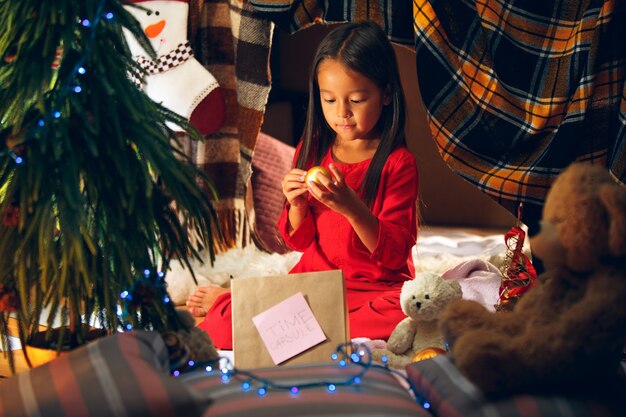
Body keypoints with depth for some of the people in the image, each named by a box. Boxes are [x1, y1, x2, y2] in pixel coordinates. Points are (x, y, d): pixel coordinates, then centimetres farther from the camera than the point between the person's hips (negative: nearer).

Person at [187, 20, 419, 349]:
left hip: (376, 286, -1)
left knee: (406, 310, -39)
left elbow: (395, 254, -14)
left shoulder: (397, 163, -7)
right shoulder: (312, 151, 6)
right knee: (224, 327, -24)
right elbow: (299, 241, 9)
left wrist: (352, 208, -29)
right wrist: (296, 205, -13)